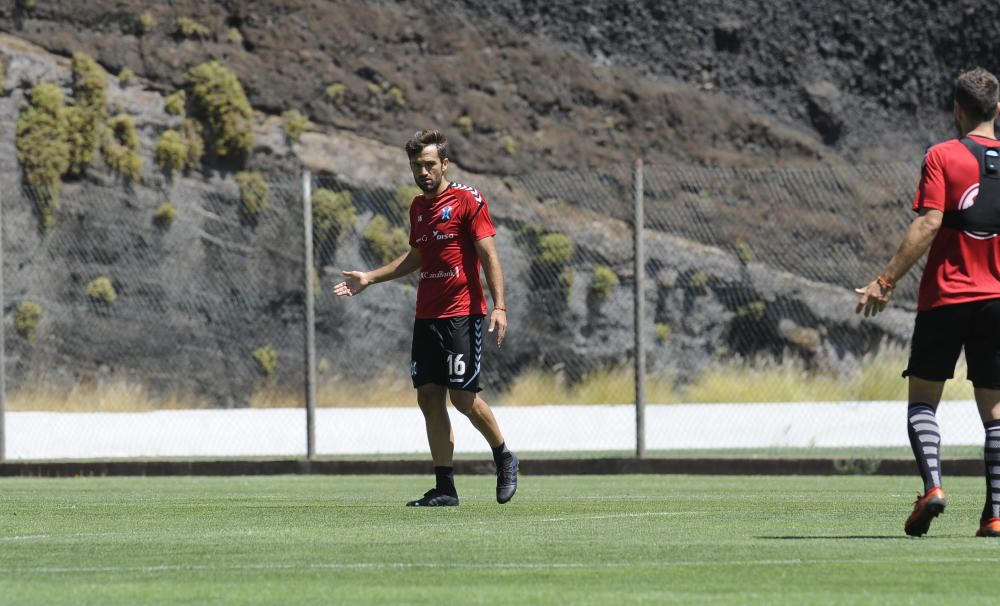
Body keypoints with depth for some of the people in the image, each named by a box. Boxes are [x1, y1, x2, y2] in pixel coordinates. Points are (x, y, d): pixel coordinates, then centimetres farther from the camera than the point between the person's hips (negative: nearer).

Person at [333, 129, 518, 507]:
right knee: (429, 397, 0)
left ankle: (503, 457, 16)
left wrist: (499, 306, -19)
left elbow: (489, 255, -10)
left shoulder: (468, 200, -6)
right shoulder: (418, 207, 15)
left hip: (462, 313, -7)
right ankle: (445, 488, 3)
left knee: (463, 396, -9)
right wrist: (370, 278, 26)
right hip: (426, 316, 7)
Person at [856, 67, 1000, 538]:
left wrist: (887, 281, -12)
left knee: (923, 397, 7)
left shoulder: (943, 157, -6)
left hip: (945, 296, -3)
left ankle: (932, 484, -15)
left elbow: (928, 224, -15)